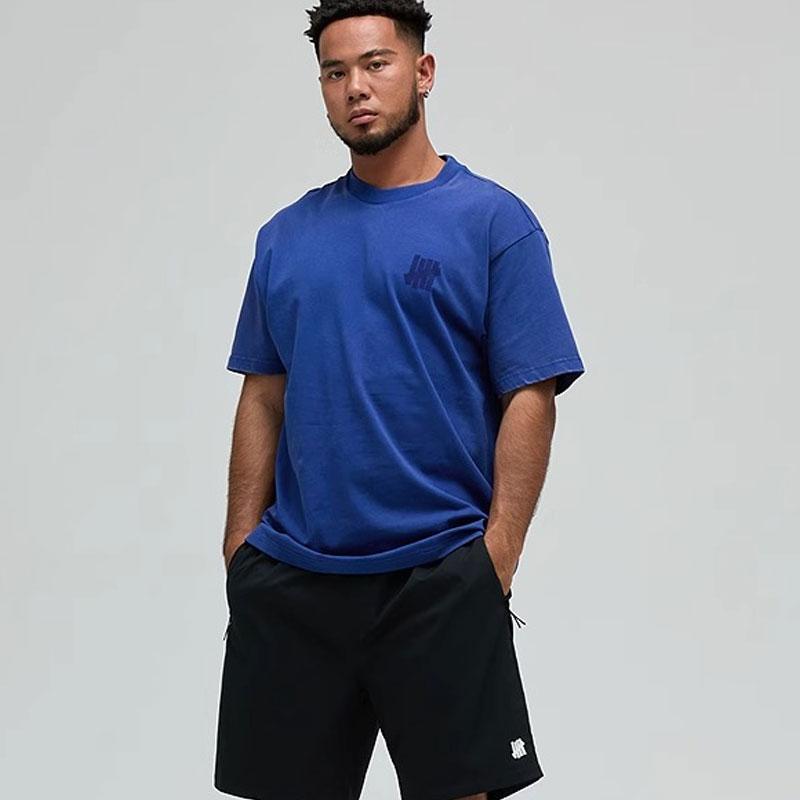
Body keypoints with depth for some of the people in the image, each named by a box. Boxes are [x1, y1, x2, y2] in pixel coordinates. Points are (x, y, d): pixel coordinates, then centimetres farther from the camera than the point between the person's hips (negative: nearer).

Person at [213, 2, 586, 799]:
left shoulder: (493, 221, -3)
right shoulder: (286, 235, 12)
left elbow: (530, 399, -7)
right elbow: (263, 400, 14)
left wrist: (497, 562, -13)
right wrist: (240, 551, 6)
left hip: (437, 581, -4)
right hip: (290, 582, 5)